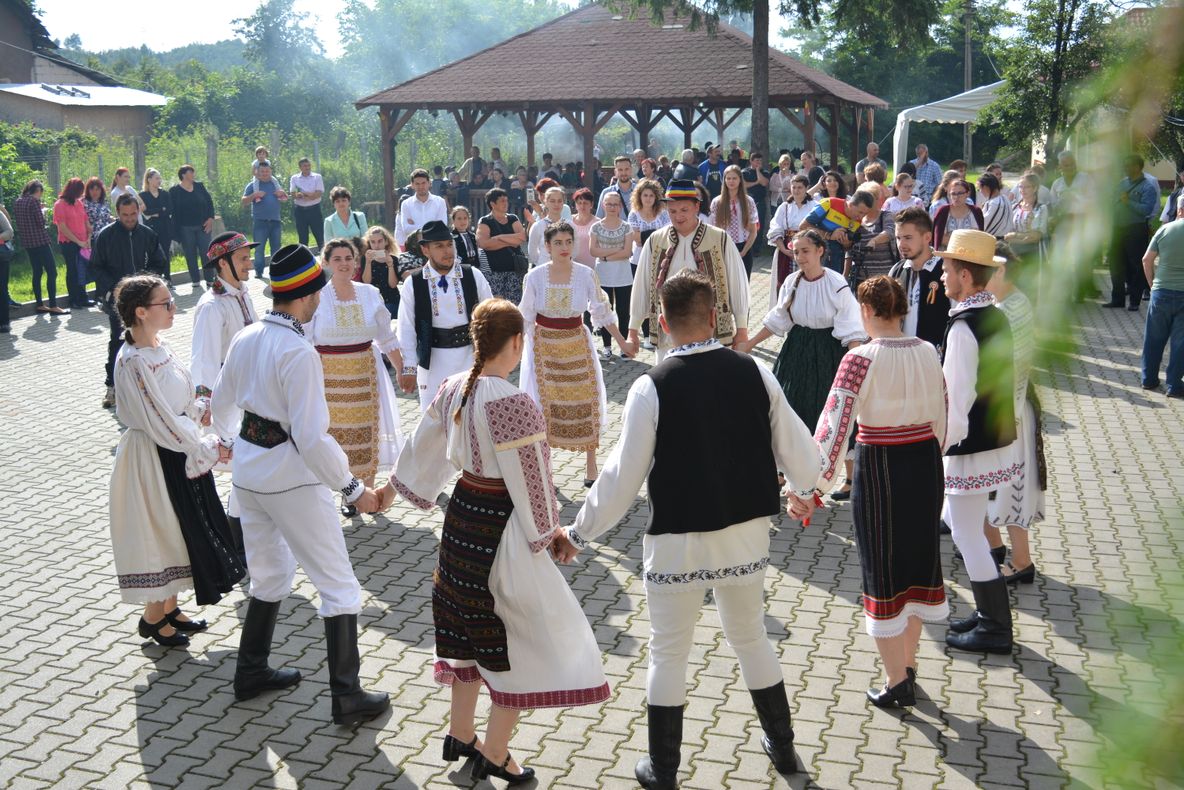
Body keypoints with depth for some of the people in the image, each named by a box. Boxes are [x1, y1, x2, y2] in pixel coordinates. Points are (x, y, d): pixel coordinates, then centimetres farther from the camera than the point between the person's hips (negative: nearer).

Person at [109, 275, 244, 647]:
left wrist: (199, 409, 0)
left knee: (182, 529, 17)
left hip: (179, 451, 9)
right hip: (154, 458, -9)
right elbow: (161, 423, -24)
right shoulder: (133, 362, -23)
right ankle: (153, 618, 23)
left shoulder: (159, 347, 4)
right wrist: (209, 448, -18)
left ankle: (169, 608, 33)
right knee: (160, 531, 5)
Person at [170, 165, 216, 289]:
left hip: (203, 226, 2)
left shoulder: (199, 186, 8)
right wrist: (176, 230, -9)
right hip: (185, 228, -2)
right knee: (190, 255, 4)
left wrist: (210, 218, -6)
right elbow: (173, 210, -3)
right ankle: (195, 280, 12)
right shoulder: (174, 190, -1)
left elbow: (209, 202, 8)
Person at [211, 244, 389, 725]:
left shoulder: (245, 339, 1)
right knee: (338, 586, 4)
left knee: (269, 575, 25)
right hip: (291, 478, -8)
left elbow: (221, 404, 16)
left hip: (248, 471, 8)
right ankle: (347, 698, 8)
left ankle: (250, 672, 36)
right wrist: (354, 490, -15)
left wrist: (229, 439, 38)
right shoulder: (298, 353, -23)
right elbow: (313, 438, -26)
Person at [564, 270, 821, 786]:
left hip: (677, 541, -3)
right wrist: (801, 492, 23)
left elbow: (623, 477, -14)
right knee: (751, 637, 24)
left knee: (668, 653, 13)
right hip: (747, 534, 4)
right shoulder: (754, 374, -6)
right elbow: (800, 454, 1)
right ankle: (782, 746, 39)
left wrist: (579, 533, -1)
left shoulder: (652, 387, -16)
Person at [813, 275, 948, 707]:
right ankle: (908, 663, 36)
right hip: (925, 465, 6)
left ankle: (897, 680, 17)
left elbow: (834, 425, -23)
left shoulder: (860, 360, -17)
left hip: (878, 468, -6)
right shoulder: (928, 353, 0)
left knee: (883, 569, 8)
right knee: (917, 558, 20)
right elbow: (941, 418, 8)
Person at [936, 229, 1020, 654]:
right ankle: (989, 613, 31)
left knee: (967, 536, 3)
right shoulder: (997, 317, 6)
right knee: (970, 530, 21)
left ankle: (995, 629, 14)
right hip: (1000, 438, 9)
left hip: (972, 447, -9)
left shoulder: (963, 327, -22)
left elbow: (957, 398, -23)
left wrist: (938, 446, -14)